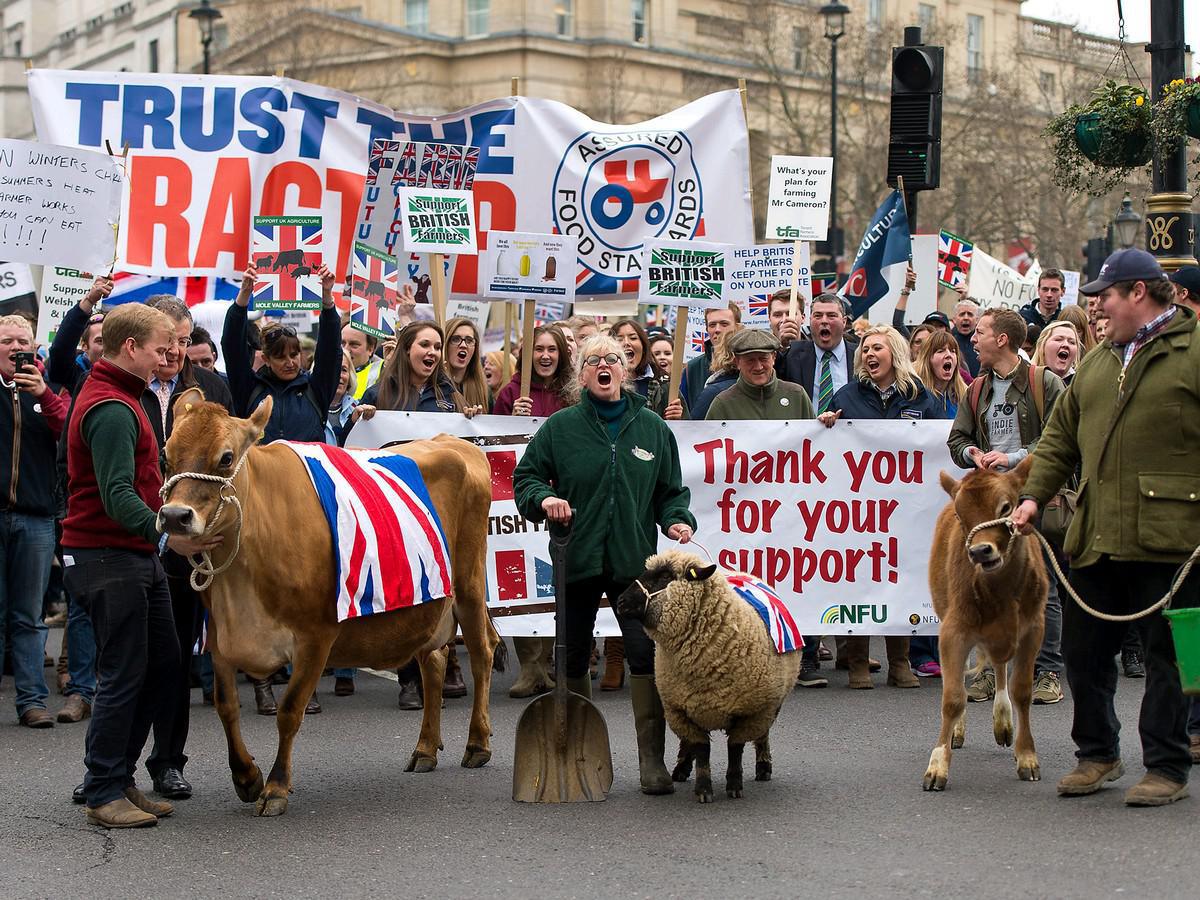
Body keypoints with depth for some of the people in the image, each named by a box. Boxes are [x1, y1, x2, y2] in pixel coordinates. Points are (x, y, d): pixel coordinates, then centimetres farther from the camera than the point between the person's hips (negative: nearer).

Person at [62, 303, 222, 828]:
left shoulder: (119, 398, 18)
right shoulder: (111, 409, -17)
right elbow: (117, 495, -26)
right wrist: (165, 536, -35)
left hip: (136, 557, 11)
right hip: (109, 559, -11)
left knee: (163, 664, 12)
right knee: (123, 675, -5)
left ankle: (117, 778, 20)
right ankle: (104, 794, 4)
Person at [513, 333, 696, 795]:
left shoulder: (652, 428, 9)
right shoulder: (560, 427, 4)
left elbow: (670, 490, 16)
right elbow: (525, 476, 8)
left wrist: (677, 520, -3)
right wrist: (543, 498, -12)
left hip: (635, 560, 0)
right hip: (576, 561, 0)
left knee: (647, 653, -9)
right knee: (572, 657, 9)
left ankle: (651, 760, -3)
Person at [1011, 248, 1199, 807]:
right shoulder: (1098, 362, 20)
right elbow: (1061, 437, 22)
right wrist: (1034, 495, 10)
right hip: (1097, 539, 7)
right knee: (1083, 650, 10)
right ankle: (1097, 754, 26)